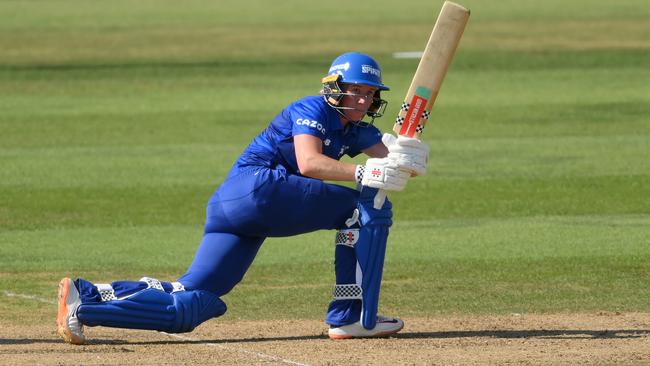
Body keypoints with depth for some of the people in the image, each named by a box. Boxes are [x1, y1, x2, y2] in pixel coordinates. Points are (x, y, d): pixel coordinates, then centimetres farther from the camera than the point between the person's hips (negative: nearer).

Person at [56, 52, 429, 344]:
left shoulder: (356, 131, 23)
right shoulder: (313, 109, -1)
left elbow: (397, 163, 10)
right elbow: (308, 162, -19)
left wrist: (406, 155, -13)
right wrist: (364, 174, -28)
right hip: (259, 186, -9)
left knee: (190, 303, 2)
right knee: (365, 208, -9)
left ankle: (88, 297, -3)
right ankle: (352, 316, -14)